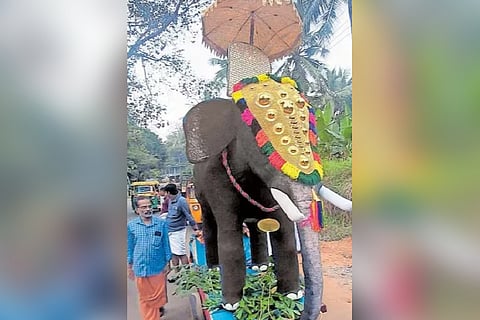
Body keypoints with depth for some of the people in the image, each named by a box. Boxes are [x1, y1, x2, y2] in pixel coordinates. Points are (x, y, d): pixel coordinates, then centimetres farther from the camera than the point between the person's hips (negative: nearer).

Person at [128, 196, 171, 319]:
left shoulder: (161, 223, -6)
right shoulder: (131, 225, -4)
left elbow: (166, 244, 1)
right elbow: (129, 247, 5)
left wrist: (167, 263, 3)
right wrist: (129, 266, 9)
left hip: (158, 267, 0)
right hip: (140, 268, 1)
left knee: (159, 295, 11)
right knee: (145, 298, 12)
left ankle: (159, 308, 39)